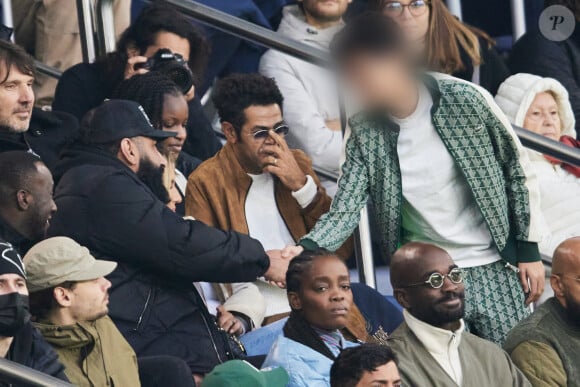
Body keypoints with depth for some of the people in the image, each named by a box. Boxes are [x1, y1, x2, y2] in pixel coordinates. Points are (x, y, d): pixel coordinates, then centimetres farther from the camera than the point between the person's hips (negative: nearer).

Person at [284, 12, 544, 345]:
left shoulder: (465, 99, -11)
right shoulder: (365, 133, -5)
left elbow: (518, 170, -2)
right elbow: (345, 211, -8)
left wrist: (529, 248, -2)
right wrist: (308, 248, -28)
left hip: (495, 268, -1)